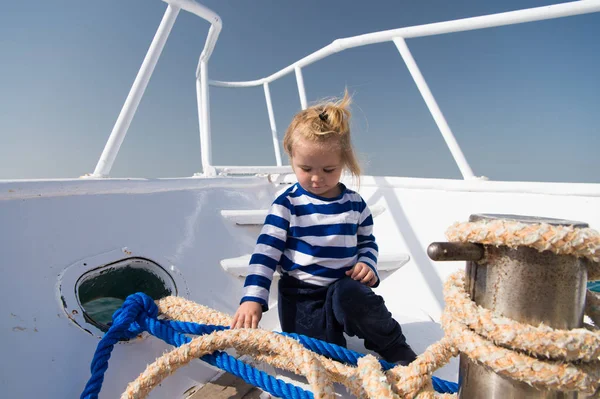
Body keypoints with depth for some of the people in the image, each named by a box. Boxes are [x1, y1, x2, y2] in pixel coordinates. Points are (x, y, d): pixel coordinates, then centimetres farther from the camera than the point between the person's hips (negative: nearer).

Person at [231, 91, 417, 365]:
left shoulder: (355, 203, 3)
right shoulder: (287, 204, -8)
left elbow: (367, 242, 17)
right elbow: (265, 252, -10)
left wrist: (367, 265, -4)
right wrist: (253, 298, -19)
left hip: (344, 289, 2)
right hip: (301, 298, -2)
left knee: (349, 294, -33)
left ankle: (398, 352, -11)